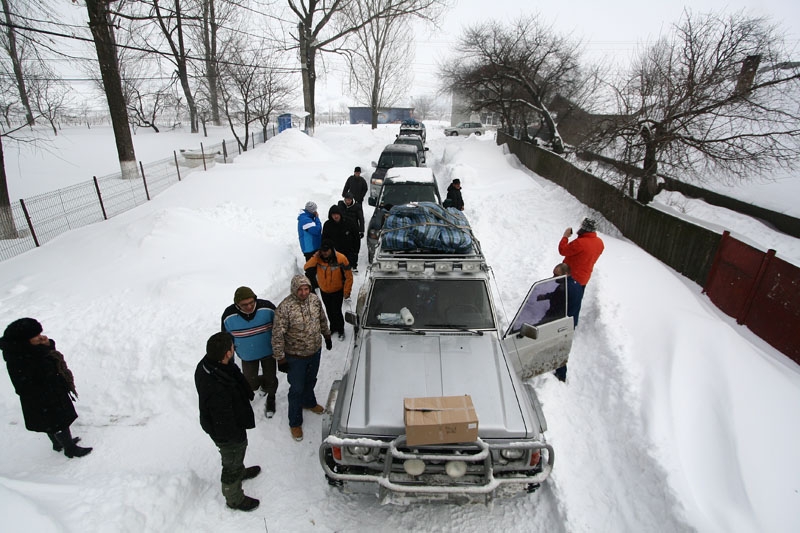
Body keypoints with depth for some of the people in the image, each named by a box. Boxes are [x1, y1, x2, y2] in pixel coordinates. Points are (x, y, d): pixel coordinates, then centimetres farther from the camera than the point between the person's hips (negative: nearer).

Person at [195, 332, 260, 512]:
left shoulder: (205, 364, -18)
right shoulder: (218, 390, -45)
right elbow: (225, 421, -31)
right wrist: (237, 437, -14)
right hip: (227, 434, -8)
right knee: (232, 464, 20)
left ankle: (240, 471, 63)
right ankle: (234, 499, 46)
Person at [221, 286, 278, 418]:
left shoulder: (267, 307, -24)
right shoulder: (229, 316, -21)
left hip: (268, 352, -1)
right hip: (247, 355, 1)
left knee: (270, 379, 9)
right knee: (250, 384, 9)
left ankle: (271, 399, 43)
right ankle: (263, 383, 46)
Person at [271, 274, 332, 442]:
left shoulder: (314, 299, -9)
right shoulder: (284, 307, -27)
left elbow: (322, 319, 9)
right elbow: (277, 335, -21)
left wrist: (327, 336, 17)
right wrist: (280, 358, -18)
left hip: (315, 351, 5)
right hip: (295, 356, -5)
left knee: (310, 381, 27)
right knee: (297, 389, 9)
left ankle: (309, 402, 56)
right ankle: (295, 423, 29)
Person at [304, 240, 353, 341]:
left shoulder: (340, 259, -23)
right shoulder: (318, 258, -13)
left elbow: (348, 276, -16)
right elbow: (307, 268, -22)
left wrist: (346, 291, -13)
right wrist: (315, 257, -31)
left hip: (337, 291, -4)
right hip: (324, 291, 4)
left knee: (336, 311, 1)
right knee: (329, 311, 20)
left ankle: (341, 330, 26)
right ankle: (333, 327, 44)